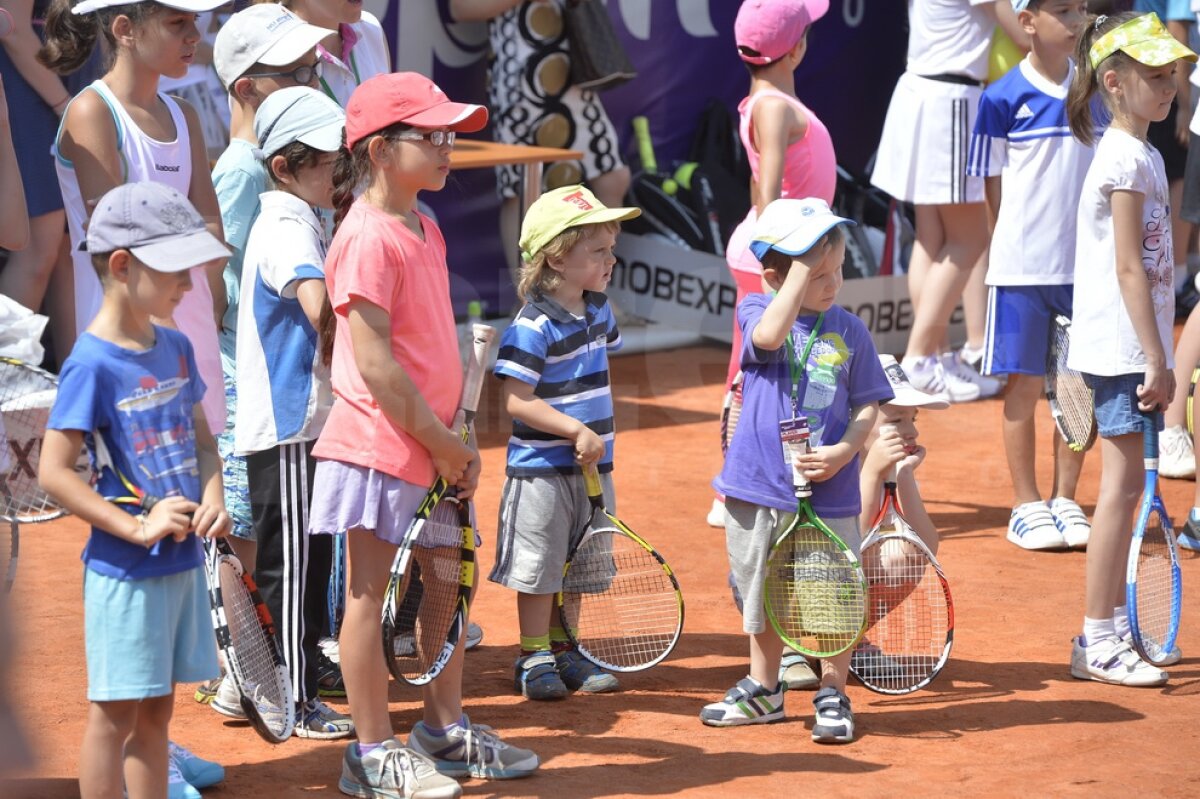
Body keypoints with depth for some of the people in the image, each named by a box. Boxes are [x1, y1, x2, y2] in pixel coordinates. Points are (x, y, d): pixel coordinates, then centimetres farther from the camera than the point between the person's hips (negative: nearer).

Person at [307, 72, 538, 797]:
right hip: (379, 444, -9)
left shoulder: (424, 226, 12)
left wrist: (453, 440, 8)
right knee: (369, 590, 1)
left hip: (430, 447, 9)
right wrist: (441, 442, -15)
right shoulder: (368, 237, -17)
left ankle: (447, 731, 28)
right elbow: (375, 363, -20)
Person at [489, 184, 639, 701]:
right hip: (541, 468, -7)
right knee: (538, 570, 1)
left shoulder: (599, 311, 6)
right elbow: (517, 401, -22)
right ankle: (533, 659, 12)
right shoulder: (533, 325, -19)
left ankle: (563, 651, 27)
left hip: (590, 466, 7)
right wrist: (576, 431, -25)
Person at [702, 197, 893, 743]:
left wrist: (844, 451, -14)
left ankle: (832, 696, 15)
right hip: (760, 489, 0)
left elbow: (867, 406, 3)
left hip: (828, 493, 0)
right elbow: (770, 334, -27)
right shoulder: (756, 310, -3)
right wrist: (801, 270, -24)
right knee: (763, 593, 15)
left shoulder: (848, 330, 2)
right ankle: (763, 688, 31)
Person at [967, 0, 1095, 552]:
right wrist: (1014, 247, -3)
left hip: (1085, 265, 4)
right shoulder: (1003, 99, -6)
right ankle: (1026, 506, 13)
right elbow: (994, 190, 0)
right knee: (1025, 386, 2)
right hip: (1022, 267, -4)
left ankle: (1064, 500, 19)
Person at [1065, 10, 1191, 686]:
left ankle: (1115, 626, 20)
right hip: (1121, 346, -9)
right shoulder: (1127, 159, -15)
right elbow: (1129, 269, -18)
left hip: (1131, 347, 9)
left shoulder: (1143, 154, 14)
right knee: (1123, 485, -6)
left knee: (1126, 486, 13)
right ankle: (1097, 642, -2)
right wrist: (1155, 361, -18)